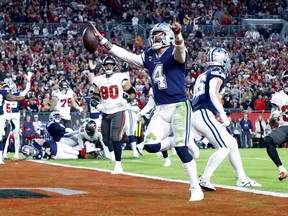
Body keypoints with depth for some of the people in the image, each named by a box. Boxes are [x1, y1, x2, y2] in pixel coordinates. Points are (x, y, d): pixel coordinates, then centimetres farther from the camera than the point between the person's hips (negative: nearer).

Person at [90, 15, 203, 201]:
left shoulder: (175, 53, -8)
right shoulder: (149, 56, 12)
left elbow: (179, 50, -32)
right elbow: (125, 55, 15)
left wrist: (178, 35, -56)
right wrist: (102, 40, 10)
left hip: (179, 106, -7)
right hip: (161, 110, 7)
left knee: (181, 148, -15)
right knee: (150, 146, -7)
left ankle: (196, 188, -5)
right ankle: (176, 142, 23)